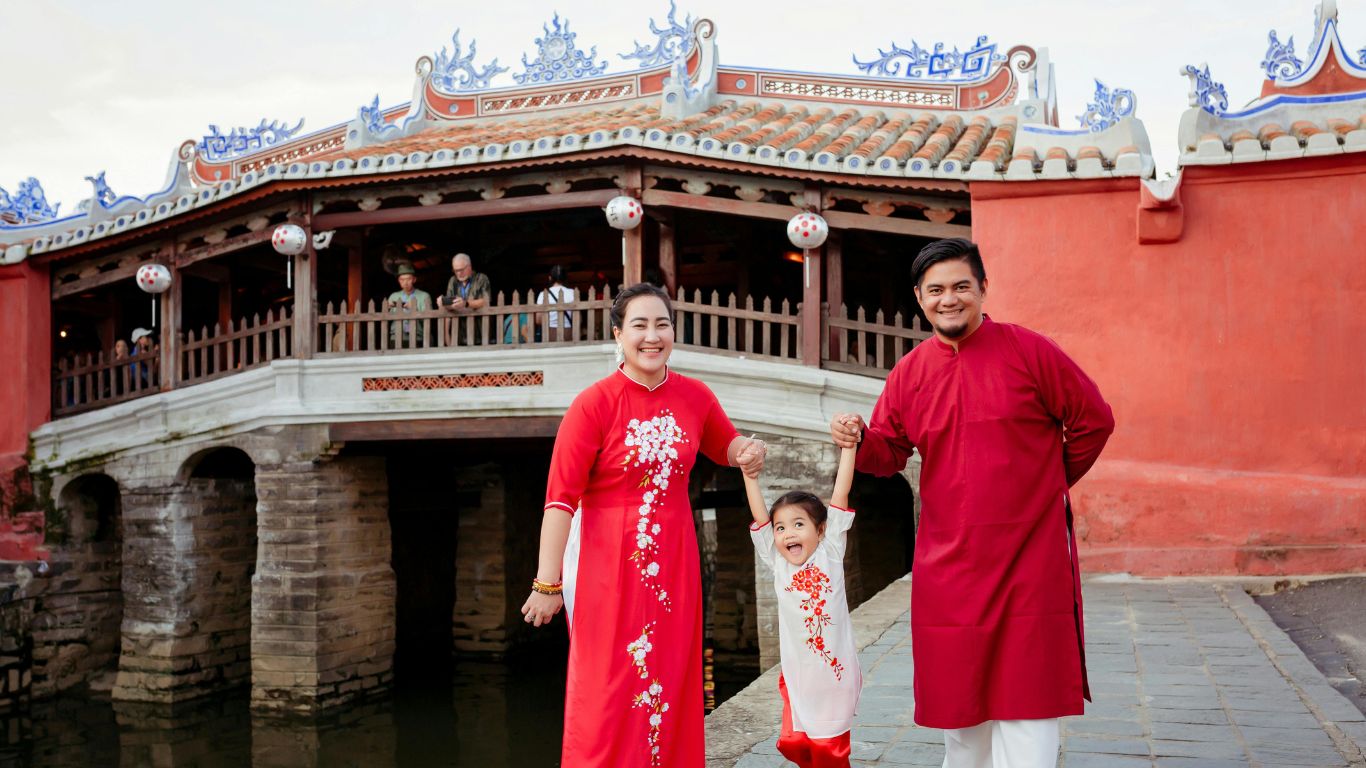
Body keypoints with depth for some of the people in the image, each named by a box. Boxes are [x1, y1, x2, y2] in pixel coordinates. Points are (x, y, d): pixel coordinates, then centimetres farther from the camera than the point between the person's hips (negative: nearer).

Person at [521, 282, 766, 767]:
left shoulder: (695, 397, 1)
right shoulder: (593, 404, -13)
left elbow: (726, 446, 20)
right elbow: (561, 497, -15)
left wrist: (747, 452, -4)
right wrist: (547, 584, -16)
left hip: (673, 563, 4)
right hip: (608, 563, -4)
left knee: (668, 684, 11)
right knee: (608, 692, 3)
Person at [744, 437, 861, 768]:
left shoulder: (830, 552, -3)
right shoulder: (777, 562, 2)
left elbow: (840, 495, -7)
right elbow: (759, 517, -3)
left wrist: (848, 447, -10)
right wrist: (749, 473, -9)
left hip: (835, 669, -3)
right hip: (797, 673, 3)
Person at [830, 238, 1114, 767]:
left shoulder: (1027, 350, -6)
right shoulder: (909, 373, 5)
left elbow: (1093, 420, 2)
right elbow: (888, 453, 10)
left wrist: (1050, 482, 8)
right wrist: (857, 440, -11)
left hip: (1030, 554, -3)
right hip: (948, 560, 4)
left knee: (1025, 692, -1)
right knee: (958, 698, 14)